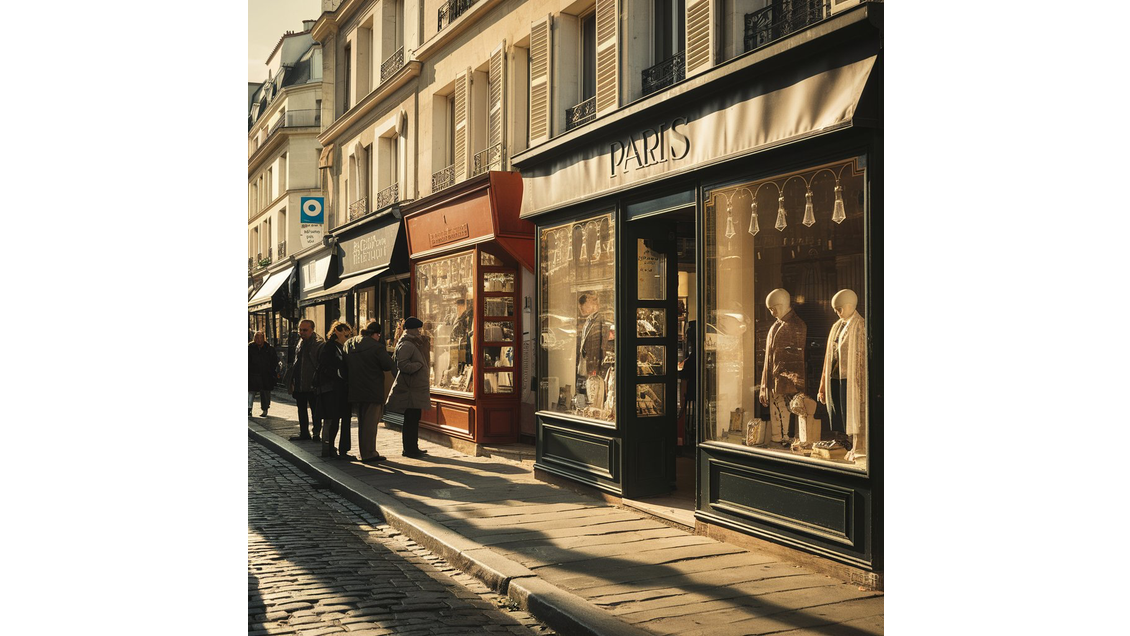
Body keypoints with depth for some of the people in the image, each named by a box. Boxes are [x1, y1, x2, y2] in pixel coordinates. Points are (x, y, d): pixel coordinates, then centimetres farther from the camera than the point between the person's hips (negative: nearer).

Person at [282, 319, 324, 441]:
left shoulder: (319, 344, -12)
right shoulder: (300, 343, 13)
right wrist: (291, 381, 15)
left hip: (312, 385, -8)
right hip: (299, 385, 8)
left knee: (315, 410, 1)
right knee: (301, 410, 15)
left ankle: (316, 433, 10)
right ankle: (304, 432, 25)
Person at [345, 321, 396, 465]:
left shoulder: (349, 344, 6)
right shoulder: (376, 346, -16)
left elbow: (345, 365, 16)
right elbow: (389, 365, -13)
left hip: (355, 390, 7)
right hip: (372, 391, -7)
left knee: (362, 422, 17)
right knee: (370, 423, -1)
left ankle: (364, 453, 23)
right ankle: (369, 454, 1)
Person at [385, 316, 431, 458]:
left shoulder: (413, 344, 18)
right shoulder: (406, 345, -14)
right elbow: (403, 365, -23)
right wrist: (419, 365, -14)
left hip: (416, 388, 10)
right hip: (410, 389, -10)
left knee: (413, 419, 14)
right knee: (411, 419, -7)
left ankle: (412, 447, 21)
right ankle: (409, 449, -2)